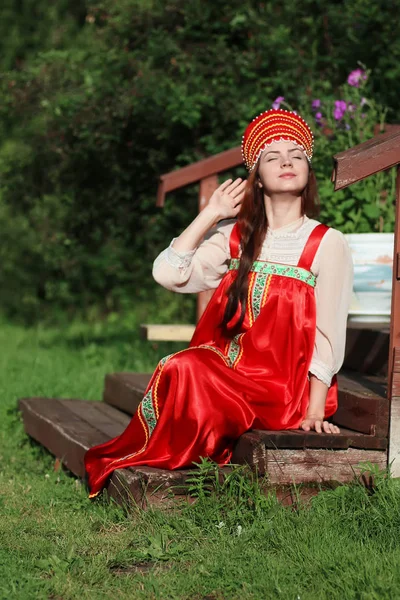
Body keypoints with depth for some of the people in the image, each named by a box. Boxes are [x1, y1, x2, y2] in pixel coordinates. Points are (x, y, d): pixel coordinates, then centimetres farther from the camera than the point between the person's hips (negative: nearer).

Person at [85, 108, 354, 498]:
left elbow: (328, 335, -6)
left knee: (187, 373, -28)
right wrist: (211, 213, 0)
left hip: (283, 393, -4)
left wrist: (315, 412, -15)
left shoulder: (327, 244, -2)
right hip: (227, 374, 4)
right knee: (184, 366, -29)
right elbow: (168, 273, -2)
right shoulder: (236, 236, 11)